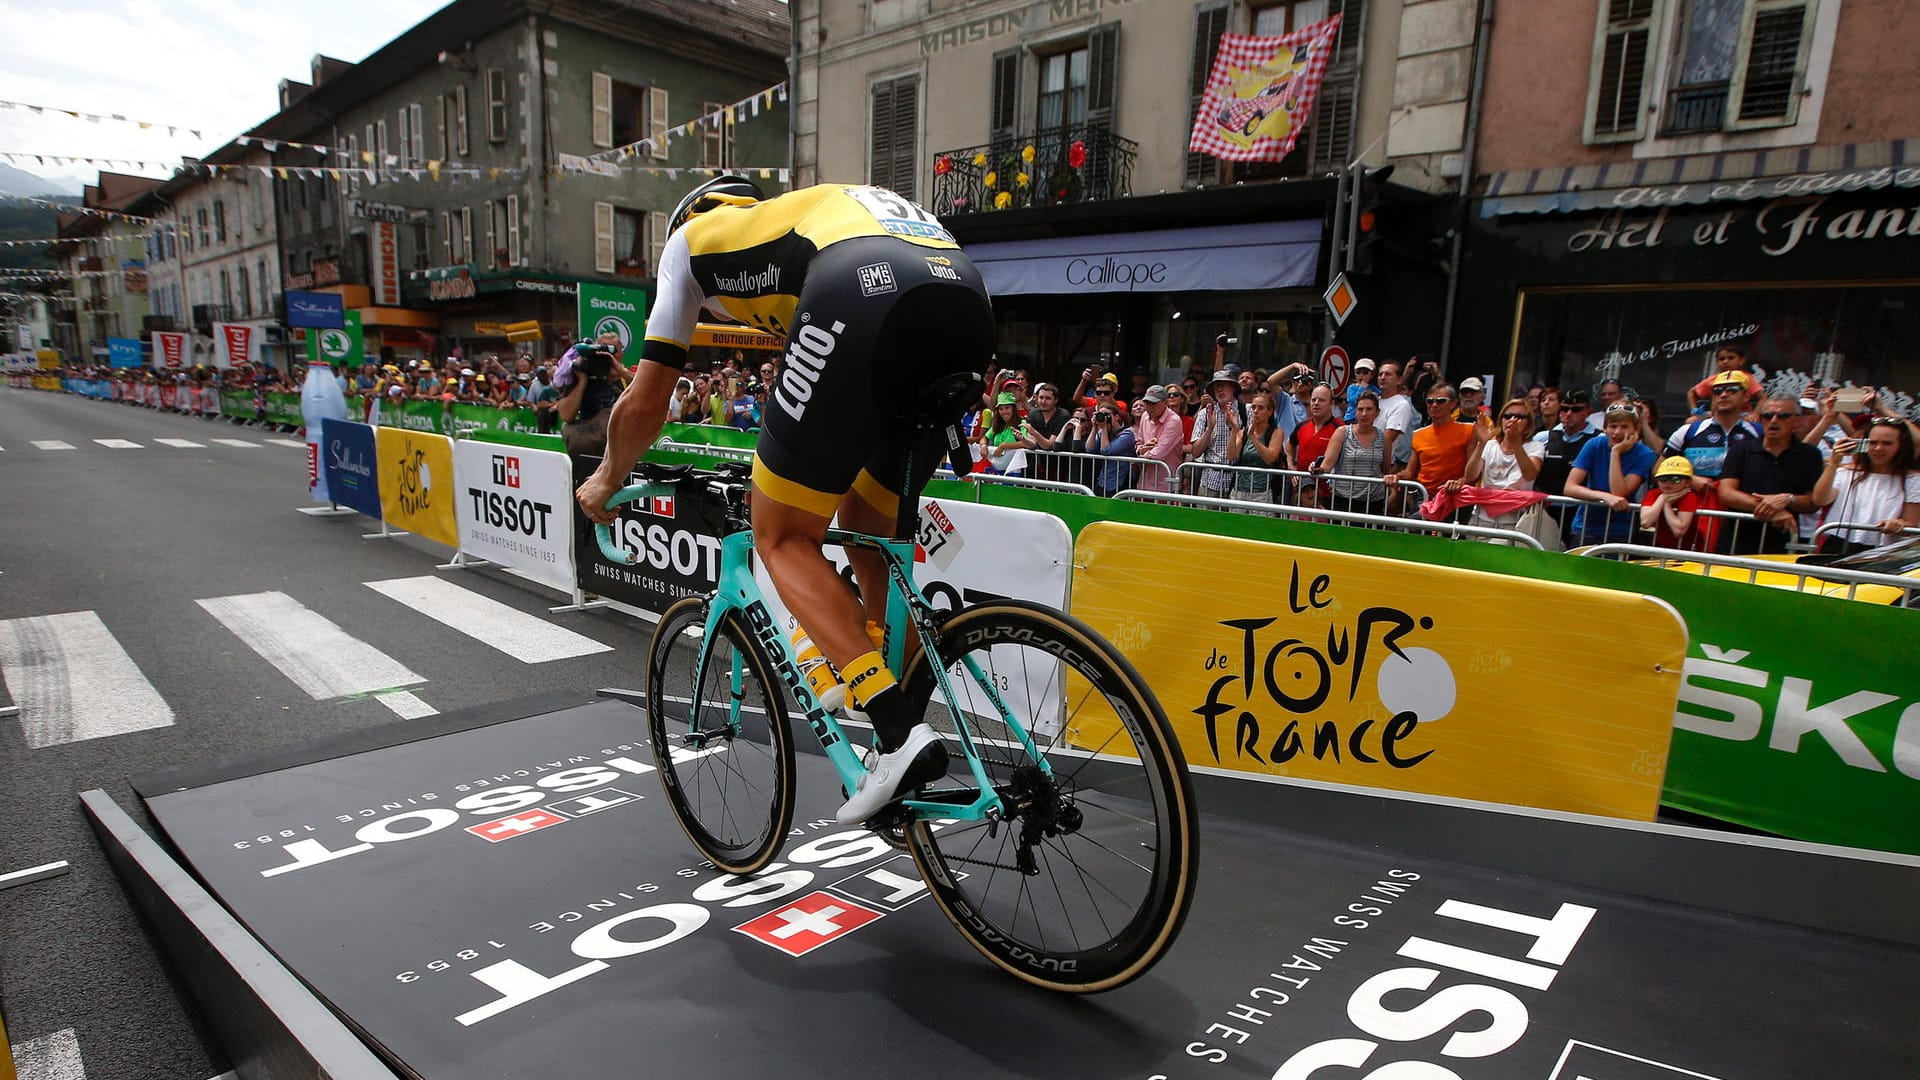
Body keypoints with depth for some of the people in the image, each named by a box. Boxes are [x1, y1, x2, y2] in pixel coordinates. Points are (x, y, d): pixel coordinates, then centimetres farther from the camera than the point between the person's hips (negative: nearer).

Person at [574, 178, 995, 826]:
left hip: (861, 307, -6)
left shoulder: (692, 235, 29)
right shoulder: (813, 209, 44)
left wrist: (607, 479, 48)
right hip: (969, 308, 7)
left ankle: (901, 735, -6)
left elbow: (645, 403, 28)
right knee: (869, 532, 22)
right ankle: (905, 727, 26)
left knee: (783, 539, 7)